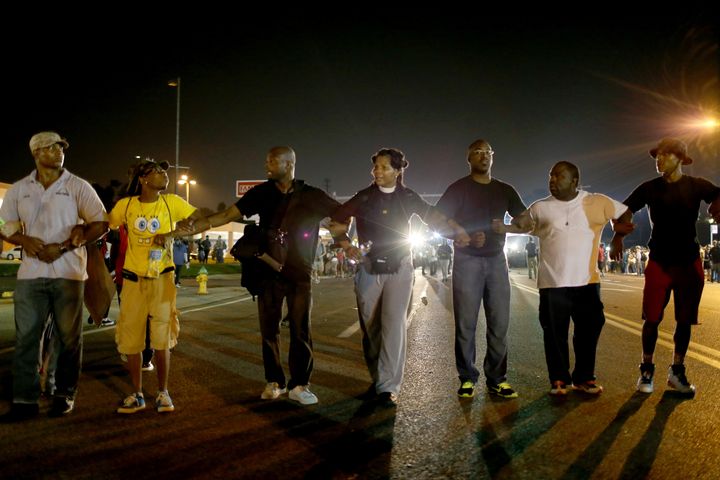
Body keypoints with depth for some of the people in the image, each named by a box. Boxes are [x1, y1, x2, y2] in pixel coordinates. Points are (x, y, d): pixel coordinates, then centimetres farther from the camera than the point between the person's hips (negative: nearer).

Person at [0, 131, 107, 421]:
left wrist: (63, 247, -12)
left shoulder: (78, 187, 2)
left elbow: (100, 224, -3)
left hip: (68, 272, -2)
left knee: (69, 337, 4)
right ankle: (25, 400, 6)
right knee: (25, 337, 0)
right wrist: (24, 241, -10)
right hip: (30, 274, 2)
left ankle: (65, 395, 15)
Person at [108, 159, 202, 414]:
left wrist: (172, 234, -17)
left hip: (162, 278, -1)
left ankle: (162, 392, 19)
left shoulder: (172, 202, -5)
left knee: (162, 338, 3)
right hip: (133, 279, 1)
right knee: (131, 338, 6)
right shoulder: (125, 205, -3)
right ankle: (137, 395, 20)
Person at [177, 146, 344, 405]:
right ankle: (274, 382, 20)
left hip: (299, 274, -2)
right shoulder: (262, 193, 1)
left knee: (300, 330, 1)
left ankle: (299, 385, 12)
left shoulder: (311, 196, -2)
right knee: (269, 329, 7)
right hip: (269, 271, 2)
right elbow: (229, 214, -5)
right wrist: (196, 226, -16)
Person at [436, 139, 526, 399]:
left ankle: (496, 379, 9)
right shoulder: (458, 189, 0)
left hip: (496, 260, 3)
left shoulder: (505, 190, 11)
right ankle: (467, 378, 6)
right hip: (466, 261, -3)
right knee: (466, 323, -3)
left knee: (499, 323, 1)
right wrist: (466, 236, -19)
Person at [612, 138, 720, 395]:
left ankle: (677, 371, 18)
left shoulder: (696, 185, 2)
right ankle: (647, 370, 8)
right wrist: (618, 235, -14)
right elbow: (624, 211, 4)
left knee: (685, 320, 6)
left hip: (689, 261, 1)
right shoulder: (649, 188, 3)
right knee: (652, 318, -5)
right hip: (659, 261, -1)